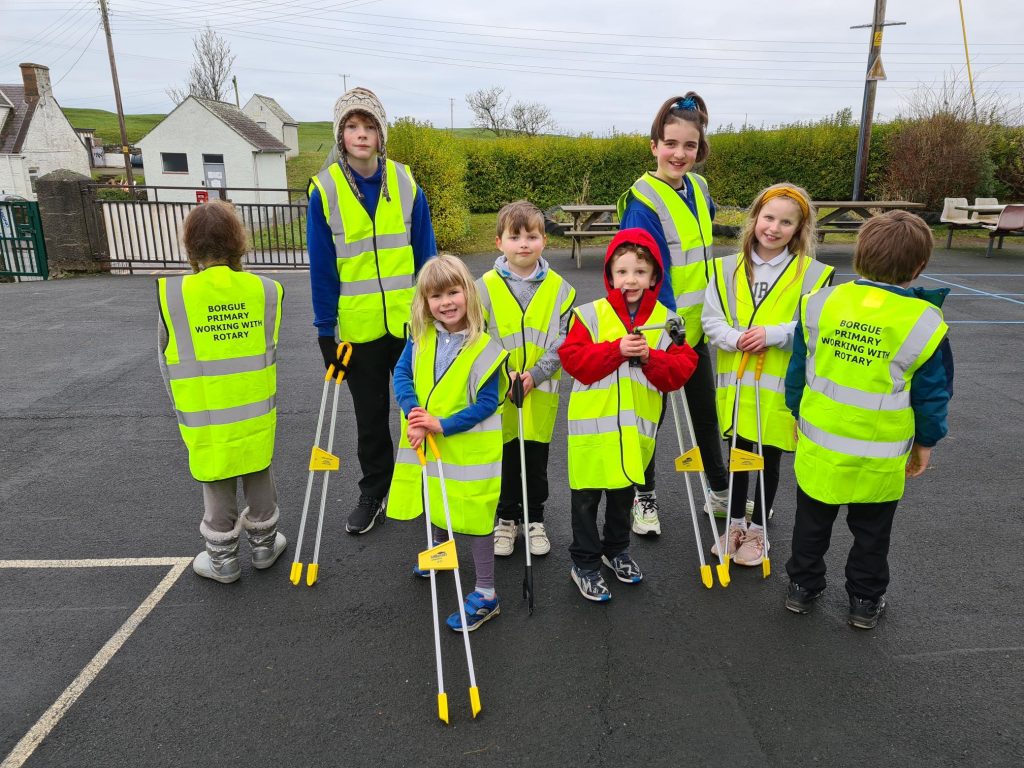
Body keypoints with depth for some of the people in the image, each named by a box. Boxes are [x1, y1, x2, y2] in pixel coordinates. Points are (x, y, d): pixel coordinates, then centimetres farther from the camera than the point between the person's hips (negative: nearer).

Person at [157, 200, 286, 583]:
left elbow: (168, 360, -2)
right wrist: (264, 402, 13)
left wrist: (183, 410, 12)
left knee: (217, 490, 14)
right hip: (256, 414, 2)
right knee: (259, 480, 18)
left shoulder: (171, 295, -12)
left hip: (206, 419, -1)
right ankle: (264, 544, 34)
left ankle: (222, 560, 29)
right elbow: (270, 353, -1)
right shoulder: (265, 290, -9)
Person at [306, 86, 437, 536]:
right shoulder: (324, 189, -5)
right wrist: (325, 330, -5)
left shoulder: (405, 181, -2)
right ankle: (373, 494, 32)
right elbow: (321, 266, -4)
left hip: (410, 321, 1)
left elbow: (425, 253, 2)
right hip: (358, 325, 0)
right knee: (370, 416, 14)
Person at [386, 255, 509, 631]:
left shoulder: (483, 347, -19)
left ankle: (485, 594, 15)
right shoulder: (421, 338, -3)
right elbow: (401, 373, -3)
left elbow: (487, 403, -18)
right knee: (435, 503, 25)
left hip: (467, 448, -6)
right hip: (427, 441, 6)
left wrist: (442, 425, -23)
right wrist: (413, 413, -20)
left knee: (473, 514, 1)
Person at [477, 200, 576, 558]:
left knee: (536, 458, 12)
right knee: (502, 457, 10)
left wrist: (536, 373, -14)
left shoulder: (559, 288, -2)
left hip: (540, 390, 1)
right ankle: (505, 519, 30)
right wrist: (502, 374, -15)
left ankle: (534, 519, 31)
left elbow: (565, 339, -4)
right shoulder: (485, 287, -5)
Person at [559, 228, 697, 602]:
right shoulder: (589, 314, -8)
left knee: (624, 490, 21)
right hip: (593, 423, -3)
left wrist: (650, 357, -22)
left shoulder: (666, 321, 0)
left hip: (637, 426, 3)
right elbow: (573, 359, -16)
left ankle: (616, 549, 42)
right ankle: (584, 563, 23)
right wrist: (617, 350, -26)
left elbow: (682, 369, -5)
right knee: (586, 494, 6)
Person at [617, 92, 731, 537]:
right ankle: (644, 498, 29)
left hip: (695, 325, 7)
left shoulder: (697, 189, 4)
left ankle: (720, 491, 38)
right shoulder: (643, 202, -19)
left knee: (705, 408, 19)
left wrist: (705, 315, 16)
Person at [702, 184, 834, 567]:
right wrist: (736, 338, -21)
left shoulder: (813, 273, -5)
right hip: (736, 382, 2)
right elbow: (710, 319, -2)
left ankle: (757, 529, 31)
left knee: (769, 459, 12)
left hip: (781, 385, -2)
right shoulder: (728, 268, 1)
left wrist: (772, 334, -23)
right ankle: (736, 523, 35)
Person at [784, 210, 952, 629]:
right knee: (871, 531, 18)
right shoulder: (924, 322, -14)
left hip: (819, 443, 2)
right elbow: (933, 393, -5)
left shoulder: (822, 302, -9)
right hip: (880, 456, -1)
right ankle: (865, 602, 33)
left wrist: (798, 414, 14)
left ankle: (802, 587, 32)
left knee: (812, 521, 19)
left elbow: (798, 368, 1)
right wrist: (925, 442, 10)